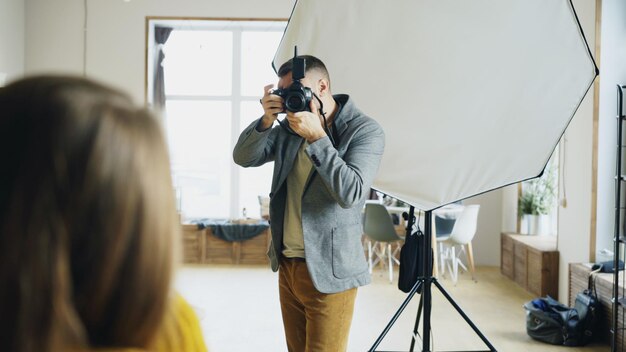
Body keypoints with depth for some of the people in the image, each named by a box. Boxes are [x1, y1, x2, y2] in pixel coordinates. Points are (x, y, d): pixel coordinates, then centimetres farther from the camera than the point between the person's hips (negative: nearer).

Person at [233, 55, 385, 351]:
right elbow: (243, 158, 5)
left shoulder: (365, 131, -11)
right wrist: (266, 121, -11)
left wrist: (316, 137, -24)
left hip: (328, 272, -6)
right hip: (287, 265, 6)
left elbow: (351, 194, -23)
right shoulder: (290, 127, 7)